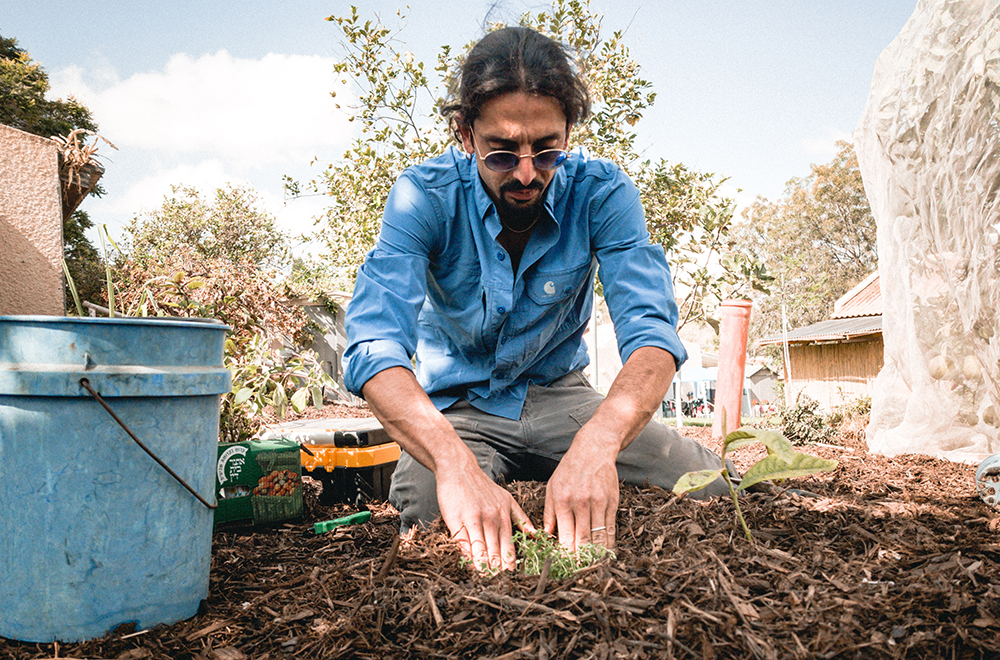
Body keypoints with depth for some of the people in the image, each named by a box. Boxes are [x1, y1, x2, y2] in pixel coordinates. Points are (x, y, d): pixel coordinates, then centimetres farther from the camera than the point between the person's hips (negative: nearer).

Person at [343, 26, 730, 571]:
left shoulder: (601, 193, -17)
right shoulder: (423, 196, -20)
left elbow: (650, 332, -27)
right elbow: (375, 347, -33)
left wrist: (595, 443, -49)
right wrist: (456, 464, -51)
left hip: (558, 398, 1)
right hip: (457, 407, -1)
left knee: (708, 488, -15)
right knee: (433, 520, -30)